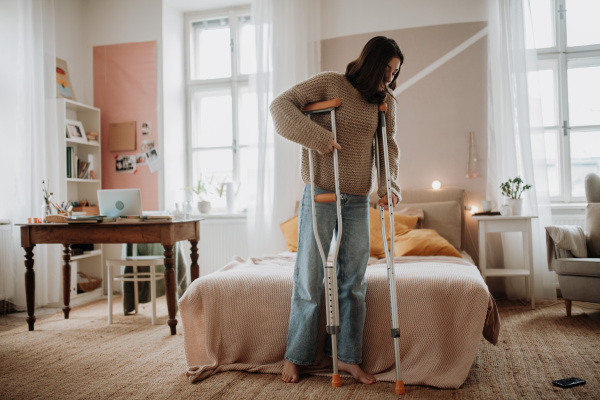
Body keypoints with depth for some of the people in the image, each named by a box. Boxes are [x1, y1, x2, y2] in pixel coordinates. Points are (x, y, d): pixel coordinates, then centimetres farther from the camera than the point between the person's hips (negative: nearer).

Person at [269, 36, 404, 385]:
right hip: (320, 196, -4)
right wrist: (318, 137, -22)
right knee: (309, 278, 2)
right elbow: (282, 105, -10)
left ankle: (349, 357, 22)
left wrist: (388, 185, -3)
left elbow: (389, 146, 13)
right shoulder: (330, 83, -5)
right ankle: (295, 356, 19)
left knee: (354, 281, 8)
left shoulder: (386, 101, 9)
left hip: (358, 201, 5)